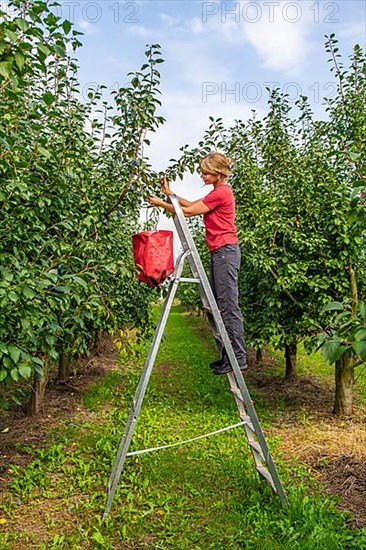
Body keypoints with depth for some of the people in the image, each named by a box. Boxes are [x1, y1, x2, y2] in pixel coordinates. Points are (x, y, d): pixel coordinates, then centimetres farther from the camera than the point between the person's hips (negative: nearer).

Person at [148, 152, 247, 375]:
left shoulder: (221, 192, -12)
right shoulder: (219, 191, 20)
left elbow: (188, 212, -9)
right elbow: (192, 205, 22)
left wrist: (161, 203, 0)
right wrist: (171, 193, 16)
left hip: (225, 251, -10)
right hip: (220, 251, 10)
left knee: (229, 306, -8)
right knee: (220, 305, 10)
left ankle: (238, 358, -2)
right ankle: (228, 356, 17)